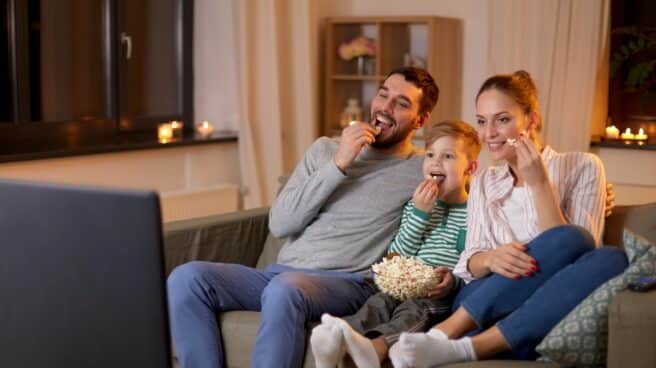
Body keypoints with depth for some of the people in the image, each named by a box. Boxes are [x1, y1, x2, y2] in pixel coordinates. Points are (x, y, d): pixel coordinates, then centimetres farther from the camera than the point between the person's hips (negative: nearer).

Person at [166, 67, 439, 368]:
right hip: (280, 273, 4)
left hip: (347, 284, -4)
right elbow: (280, 223, 6)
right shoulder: (325, 149, 18)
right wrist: (338, 165, -2)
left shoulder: (422, 171, 9)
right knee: (187, 278, -21)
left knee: (286, 288, -38)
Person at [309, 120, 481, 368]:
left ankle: (374, 348, -62)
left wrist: (454, 281, -19)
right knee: (379, 302, -26)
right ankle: (336, 343, -53)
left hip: (442, 297, -4)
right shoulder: (416, 204, 20)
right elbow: (398, 254, 9)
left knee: (412, 311, -33)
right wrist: (420, 213, -1)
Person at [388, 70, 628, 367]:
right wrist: (490, 258, -15)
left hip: (552, 313, -1)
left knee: (611, 259, -32)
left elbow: (575, 254, -6)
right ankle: (440, 340, -38)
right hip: (484, 305, 1)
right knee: (570, 239, -28)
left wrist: (539, 183, -13)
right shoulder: (483, 183, 18)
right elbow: (469, 264, 8)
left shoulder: (581, 167, 7)